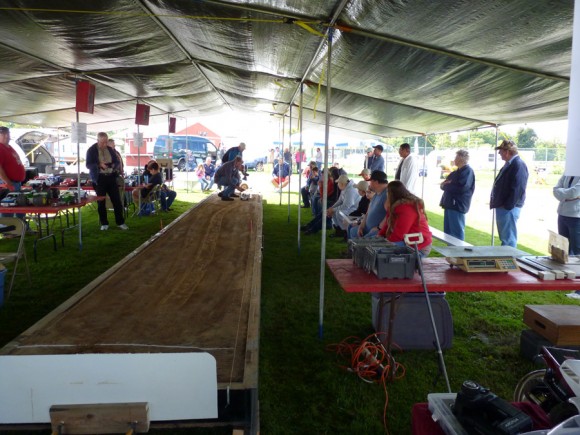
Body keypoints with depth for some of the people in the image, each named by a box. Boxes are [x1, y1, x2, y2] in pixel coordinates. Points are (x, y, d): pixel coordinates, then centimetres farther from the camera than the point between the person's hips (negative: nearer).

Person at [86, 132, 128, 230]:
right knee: (101, 202, 4)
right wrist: (99, 165, -24)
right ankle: (104, 223, 16)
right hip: (99, 178, -3)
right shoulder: (91, 150, -4)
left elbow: (117, 161, 11)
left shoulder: (110, 149, 7)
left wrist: (116, 165, -12)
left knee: (117, 200, 2)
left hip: (111, 177, 3)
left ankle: (120, 222, 12)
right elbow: (88, 165, -7)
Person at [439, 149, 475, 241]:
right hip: (450, 204, 10)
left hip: (457, 205, -10)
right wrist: (446, 184, -4)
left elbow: (461, 187, -21)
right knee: (448, 231, 14)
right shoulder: (457, 172, 20)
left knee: (457, 232, -5)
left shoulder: (468, 171, -10)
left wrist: (445, 185, -8)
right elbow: (445, 184, 20)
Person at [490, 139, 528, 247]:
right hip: (502, 207, 10)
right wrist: (494, 201, 15)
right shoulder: (509, 164, 16)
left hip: (509, 209, -10)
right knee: (504, 238, 17)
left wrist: (507, 206, -21)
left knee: (508, 240, -4)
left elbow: (517, 189, -22)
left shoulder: (518, 165, -15)